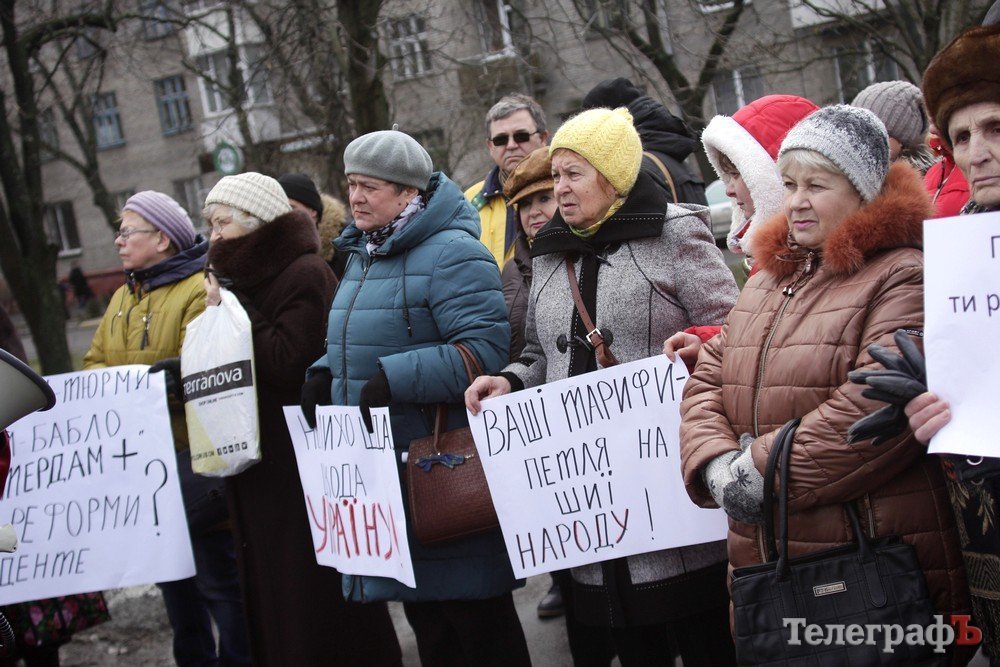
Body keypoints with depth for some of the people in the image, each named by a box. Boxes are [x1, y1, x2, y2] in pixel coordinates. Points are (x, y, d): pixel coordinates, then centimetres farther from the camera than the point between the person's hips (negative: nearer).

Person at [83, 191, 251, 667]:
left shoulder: (199, 292, -14)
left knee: (217, 576, 0)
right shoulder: (123, 298, 14)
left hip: (192, 458, -8)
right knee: (172, 575, 19)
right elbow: (95, 362, 12)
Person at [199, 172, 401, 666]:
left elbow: (288, 363, -21)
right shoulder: (245, 277, 15)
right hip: (259, 472, 8)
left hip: (303, 472, -8)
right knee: (273, 606, 11)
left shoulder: (304, 273, -10)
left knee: (316, 602, -3)